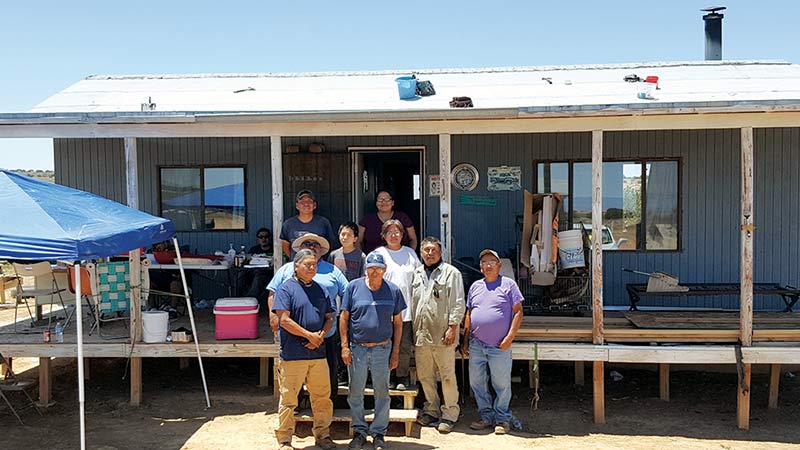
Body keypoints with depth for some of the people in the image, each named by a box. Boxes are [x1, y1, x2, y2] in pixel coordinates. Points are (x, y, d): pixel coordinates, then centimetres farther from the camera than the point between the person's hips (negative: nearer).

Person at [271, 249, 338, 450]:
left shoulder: (321, 289, 14)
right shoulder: (287, 288, -5)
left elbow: (329, 318, 15)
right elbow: (284, 320, -12)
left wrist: (321, 335, -5)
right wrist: (309, 335, -11)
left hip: (318, 353, 6)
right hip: (293, 354, -6)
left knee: (322, 397, 12)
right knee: (288, 399, 1)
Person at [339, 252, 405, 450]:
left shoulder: (393, 290, 2)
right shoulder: (353, 287, 0)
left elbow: (397, 322, 6)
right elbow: (344, 318, 3)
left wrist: (395, 351, 3)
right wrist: (344, 346, -4)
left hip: (382, 349, 0)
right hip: (356, 348, 0)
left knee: (382, 393, 7)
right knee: (355, 392, 8)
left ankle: (379, 433, 21)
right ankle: (359, 431, 24)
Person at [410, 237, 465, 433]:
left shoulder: (451, 273, -2)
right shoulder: (417, 274, 16)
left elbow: (458, 303, -6)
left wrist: (452, 327, -13)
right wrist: (413, 330, 14)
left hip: (442, 335, -6)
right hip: (421, 334, 6)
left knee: (447, 375, -1)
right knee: (424, 375, 13)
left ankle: (449, 414, 9)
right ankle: (432, 410, 26)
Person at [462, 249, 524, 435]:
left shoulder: (508, 284, -1)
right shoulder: (475, 286, 13)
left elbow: (518, 312, -4)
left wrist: (509, 338, -11)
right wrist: (466, 340, 13)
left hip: (499, 346, -5)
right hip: (476, 345, 5)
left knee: (502, 384, 2)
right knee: (476, 382, 9)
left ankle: (502, 418, 18)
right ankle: (486, 416, 24)